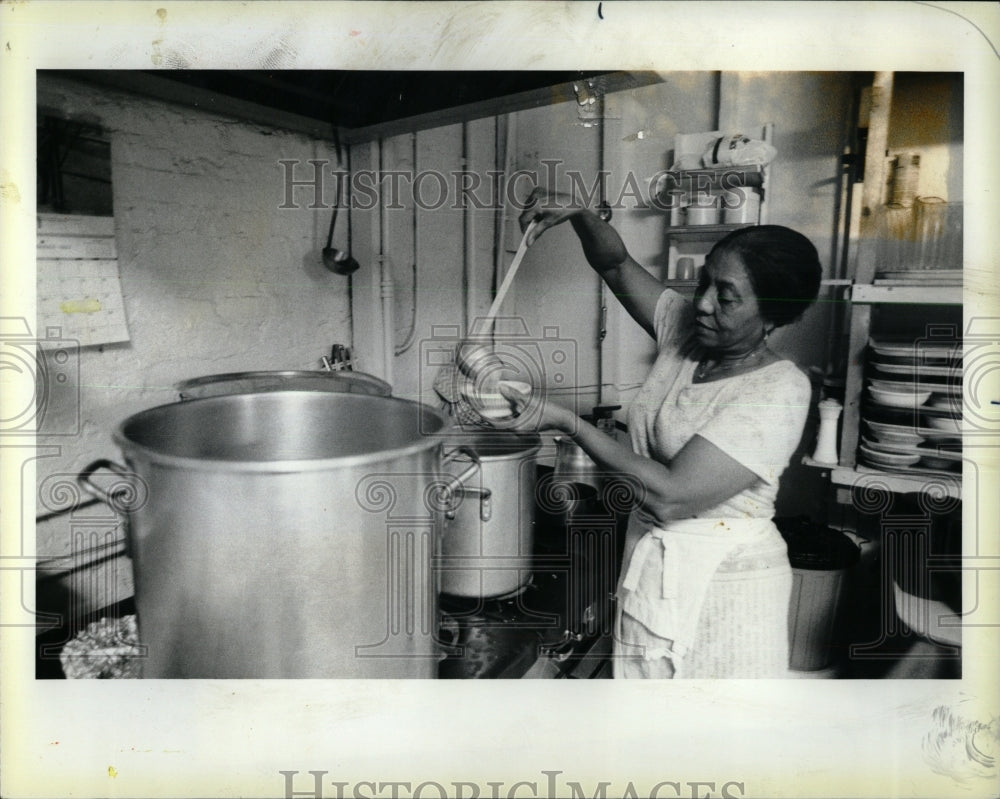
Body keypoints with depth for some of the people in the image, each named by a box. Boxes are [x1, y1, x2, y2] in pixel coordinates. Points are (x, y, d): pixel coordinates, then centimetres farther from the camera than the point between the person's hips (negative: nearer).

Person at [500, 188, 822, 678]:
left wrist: (565, 422, -25)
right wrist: (579, 215, -13)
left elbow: (670, 495, -28)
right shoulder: (685, 331, -1)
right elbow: (616, 264, 8)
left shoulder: (778, 392, -21)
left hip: (725, 586, -6)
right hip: (649, 564, 6)